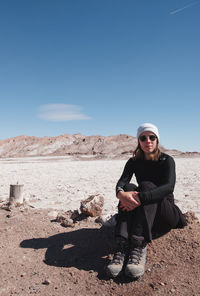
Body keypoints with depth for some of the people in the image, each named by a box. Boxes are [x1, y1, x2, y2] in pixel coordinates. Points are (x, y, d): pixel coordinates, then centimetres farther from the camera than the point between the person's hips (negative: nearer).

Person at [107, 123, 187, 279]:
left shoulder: (167, 160, -6)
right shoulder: (134, 162, 4)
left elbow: (169, 186, -24)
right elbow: (122, 181, -14)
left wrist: (140, 197, -39)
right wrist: (121, 193, -39)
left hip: (166, 212, -3)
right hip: (141, 213, 3)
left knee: (147, 186, -30)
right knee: (129, 188, -26)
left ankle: (140, 247, -46)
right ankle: (123, 246, -43)